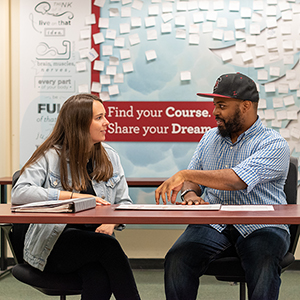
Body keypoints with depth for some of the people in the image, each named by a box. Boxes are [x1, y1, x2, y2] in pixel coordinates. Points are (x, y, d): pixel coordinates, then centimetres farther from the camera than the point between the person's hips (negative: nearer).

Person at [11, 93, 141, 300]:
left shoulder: (110, 157, 13)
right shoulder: (51, 156, -1)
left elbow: (124, 203, 12)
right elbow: (19, 193, -15)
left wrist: (111, 223, -12)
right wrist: (72, 196, -19)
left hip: (95, 239, 3)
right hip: (53, 244, -3)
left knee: (99, 279, -32)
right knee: (108, 245, -32)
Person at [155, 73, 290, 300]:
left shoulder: (273, 144, -6)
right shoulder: (210, 138, 16)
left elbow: (237, 180, -21)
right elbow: (193, 180, 21)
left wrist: (186, 174, -22)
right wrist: (190, 194, -4)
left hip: (261, 227, -4)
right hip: (213, 225, 4)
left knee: (264, 270, -35)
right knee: (177, 260, -24)